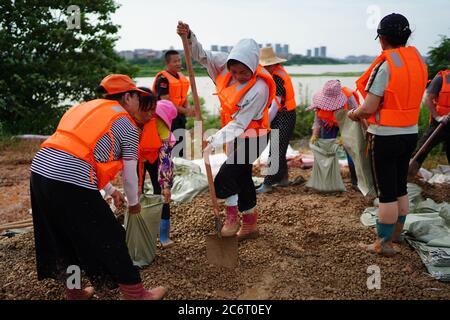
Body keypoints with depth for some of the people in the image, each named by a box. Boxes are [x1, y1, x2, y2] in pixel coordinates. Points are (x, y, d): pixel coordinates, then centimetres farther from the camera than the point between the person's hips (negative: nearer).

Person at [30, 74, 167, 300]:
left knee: (63, 237, 23)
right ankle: (135, 294, 21)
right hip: (72, 183, -8)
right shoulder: (126, 124, 2)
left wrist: (111, 191, 35)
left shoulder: (88, 108, 25)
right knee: (107, 239, 6)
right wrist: (133, 203, 24)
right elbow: (129, 173, 5)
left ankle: (74, 292, 40)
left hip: (40, 171, 8)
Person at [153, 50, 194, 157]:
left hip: (180, 117, 9)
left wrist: (188, 108, -5)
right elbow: (166, 102, -20)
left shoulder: (182, 77, 12)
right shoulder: (162, 79, -15)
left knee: (181, 147, 16)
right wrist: (185, 111, -20)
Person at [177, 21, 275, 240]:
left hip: (250, 139, -8)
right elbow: (201, 55, -5)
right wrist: (188, 36, -24)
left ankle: (232, 219, 14)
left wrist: (214, 141, -34)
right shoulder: (225, 64, -11)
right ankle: (250, 225, 33)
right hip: (236, 136, 8)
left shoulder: (259, 89, -29)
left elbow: (239, 123, -29)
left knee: (223, 180, -11)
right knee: (242, 179, 17)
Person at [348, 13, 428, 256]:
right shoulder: (418, 60, 6)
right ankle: (396, 233, 35)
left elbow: (368, 108, -19)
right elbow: (406, 98, 10)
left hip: (385, 136, -7)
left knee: (387, 192, 1)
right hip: (410, 134, 7)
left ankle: (384, 244, 11)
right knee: (400, 187, 19)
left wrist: (353, 114, 3)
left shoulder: (385, 65, -17)